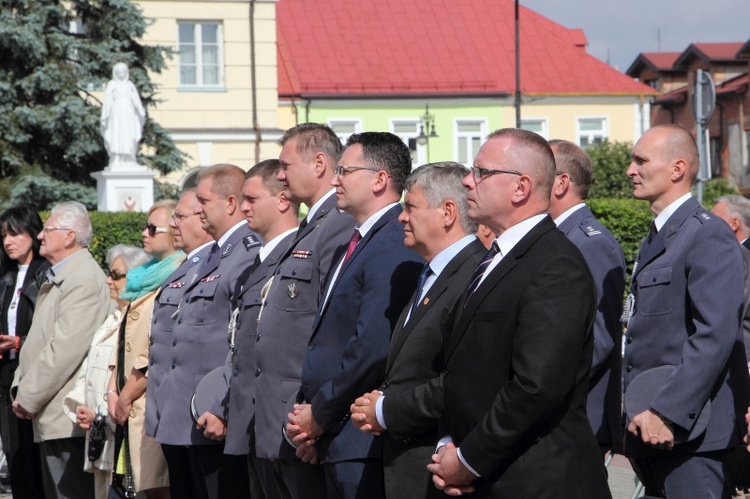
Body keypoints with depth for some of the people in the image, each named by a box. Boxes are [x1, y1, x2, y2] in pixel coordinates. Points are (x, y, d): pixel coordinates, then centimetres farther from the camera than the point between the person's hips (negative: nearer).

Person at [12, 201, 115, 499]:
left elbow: (65, 348, -22)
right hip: (53, 418, 10)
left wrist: (28, 397, -15)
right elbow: (39, 340, 21)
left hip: (68, 418, -10)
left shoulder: (84, 279, -15)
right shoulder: (56, 278, 18)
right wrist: (21, 386, 7)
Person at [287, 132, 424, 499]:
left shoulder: (394, 247, -16)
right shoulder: (357, 243, 17)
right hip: (336, 440, 10)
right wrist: (305, 408, 5)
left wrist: (320, 414, -13)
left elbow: (374, 348, -23)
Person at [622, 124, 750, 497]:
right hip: (651, 426, 9)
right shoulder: (656, 238, 18)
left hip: (687, 429, -9)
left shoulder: (708, 234, -12)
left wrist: (667, 412, -23)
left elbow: (716, 335, -21)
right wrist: (638, 417, 14)